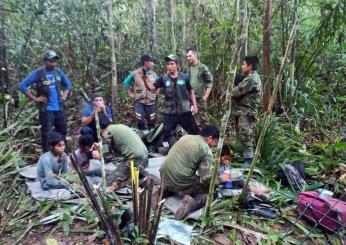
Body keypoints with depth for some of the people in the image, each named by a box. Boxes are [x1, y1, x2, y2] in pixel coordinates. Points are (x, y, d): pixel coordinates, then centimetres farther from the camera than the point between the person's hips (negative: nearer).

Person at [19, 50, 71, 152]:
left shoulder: (58, 72, 6)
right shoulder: (37, 73, -8)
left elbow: (68, 84, 22)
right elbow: (22, 86, -7)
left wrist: (64, 96, 11)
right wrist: (35, 98, -10)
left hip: (59, 108, 5)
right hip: (46, 109, -5)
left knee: (62, 133, 14)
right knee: (46, 134, -2)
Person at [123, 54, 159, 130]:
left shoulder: (153, 74, 1)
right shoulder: (135, 73, -6)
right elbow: (126, 82, 7)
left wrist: (156, 93, 7)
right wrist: (131, 94, 3)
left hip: (151, 102, 2)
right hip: (139, 102, -2)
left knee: (151, 123, 9)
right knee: (140, 123, -3)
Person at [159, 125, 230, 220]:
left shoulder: (185, 137, 12)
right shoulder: (206, 149, -9)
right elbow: (207, 178, -15)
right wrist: (220, 178, 6)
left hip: (165, 178, 7)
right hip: (181, 183, -7)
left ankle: (164, 190, 13)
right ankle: (192, 203, -14)